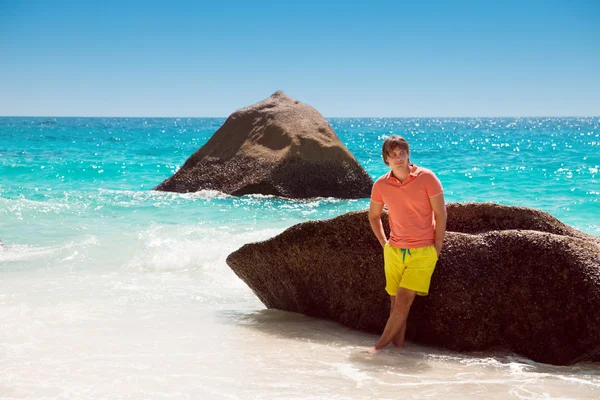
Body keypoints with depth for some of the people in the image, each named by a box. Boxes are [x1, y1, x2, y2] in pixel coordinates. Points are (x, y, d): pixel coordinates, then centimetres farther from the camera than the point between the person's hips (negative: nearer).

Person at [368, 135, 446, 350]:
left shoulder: (426, 178, -10)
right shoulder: (381, 185, 0)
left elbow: (440, 213, -5)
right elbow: (373, 216, 16)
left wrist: (437, 247, -6)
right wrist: (384, 243, 8)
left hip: (422, 251, -4)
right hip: (394, 250, 4)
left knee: (403, 300, -10)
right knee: (396, 301, 5)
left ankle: (380, 345, -3)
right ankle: (398, 345, 12)